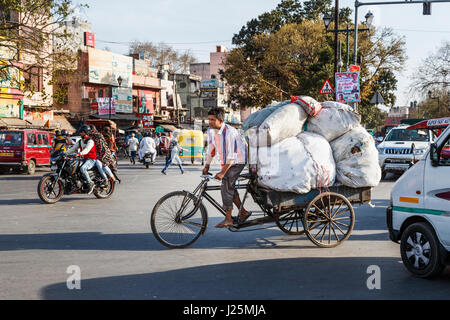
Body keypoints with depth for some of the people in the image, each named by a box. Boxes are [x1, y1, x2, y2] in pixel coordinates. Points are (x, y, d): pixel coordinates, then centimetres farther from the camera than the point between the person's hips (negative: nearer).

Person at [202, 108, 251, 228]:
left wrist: (222, 172, -30)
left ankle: (228, 219, -8)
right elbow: (210, 149, 9)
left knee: (226, 186, -14)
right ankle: (243, 212, 23)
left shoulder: (229, 132, -29)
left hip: (237, 161, -8)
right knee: (229, 187, 9)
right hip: (226, 161, 8)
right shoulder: (211, 130, -4)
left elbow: (232, 155, -30)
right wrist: (206, 166, 9)